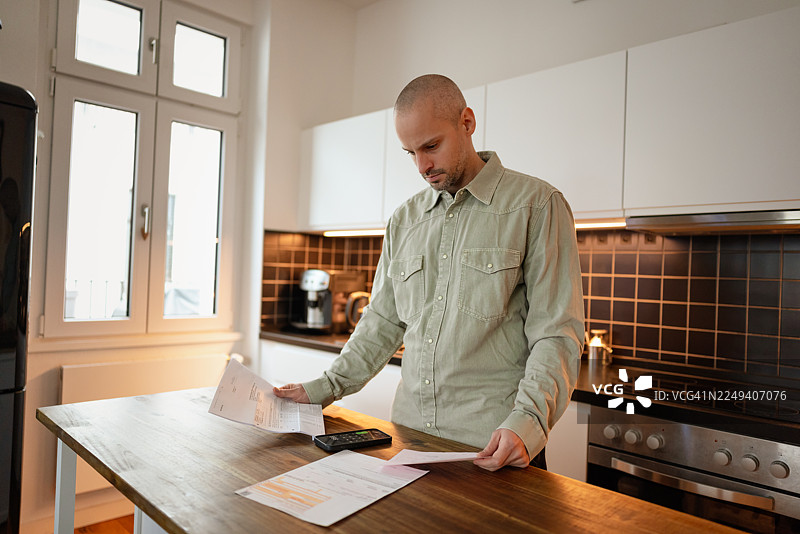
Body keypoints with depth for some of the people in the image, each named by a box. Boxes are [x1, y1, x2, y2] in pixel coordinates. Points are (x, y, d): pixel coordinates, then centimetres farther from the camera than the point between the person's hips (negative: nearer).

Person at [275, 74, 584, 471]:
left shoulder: (536, 204, -6)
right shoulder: (404, 220, 10)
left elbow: (556, 333, -10)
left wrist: (527, 421, -22)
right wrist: (327, 387, 7)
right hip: (410, 429, 5)